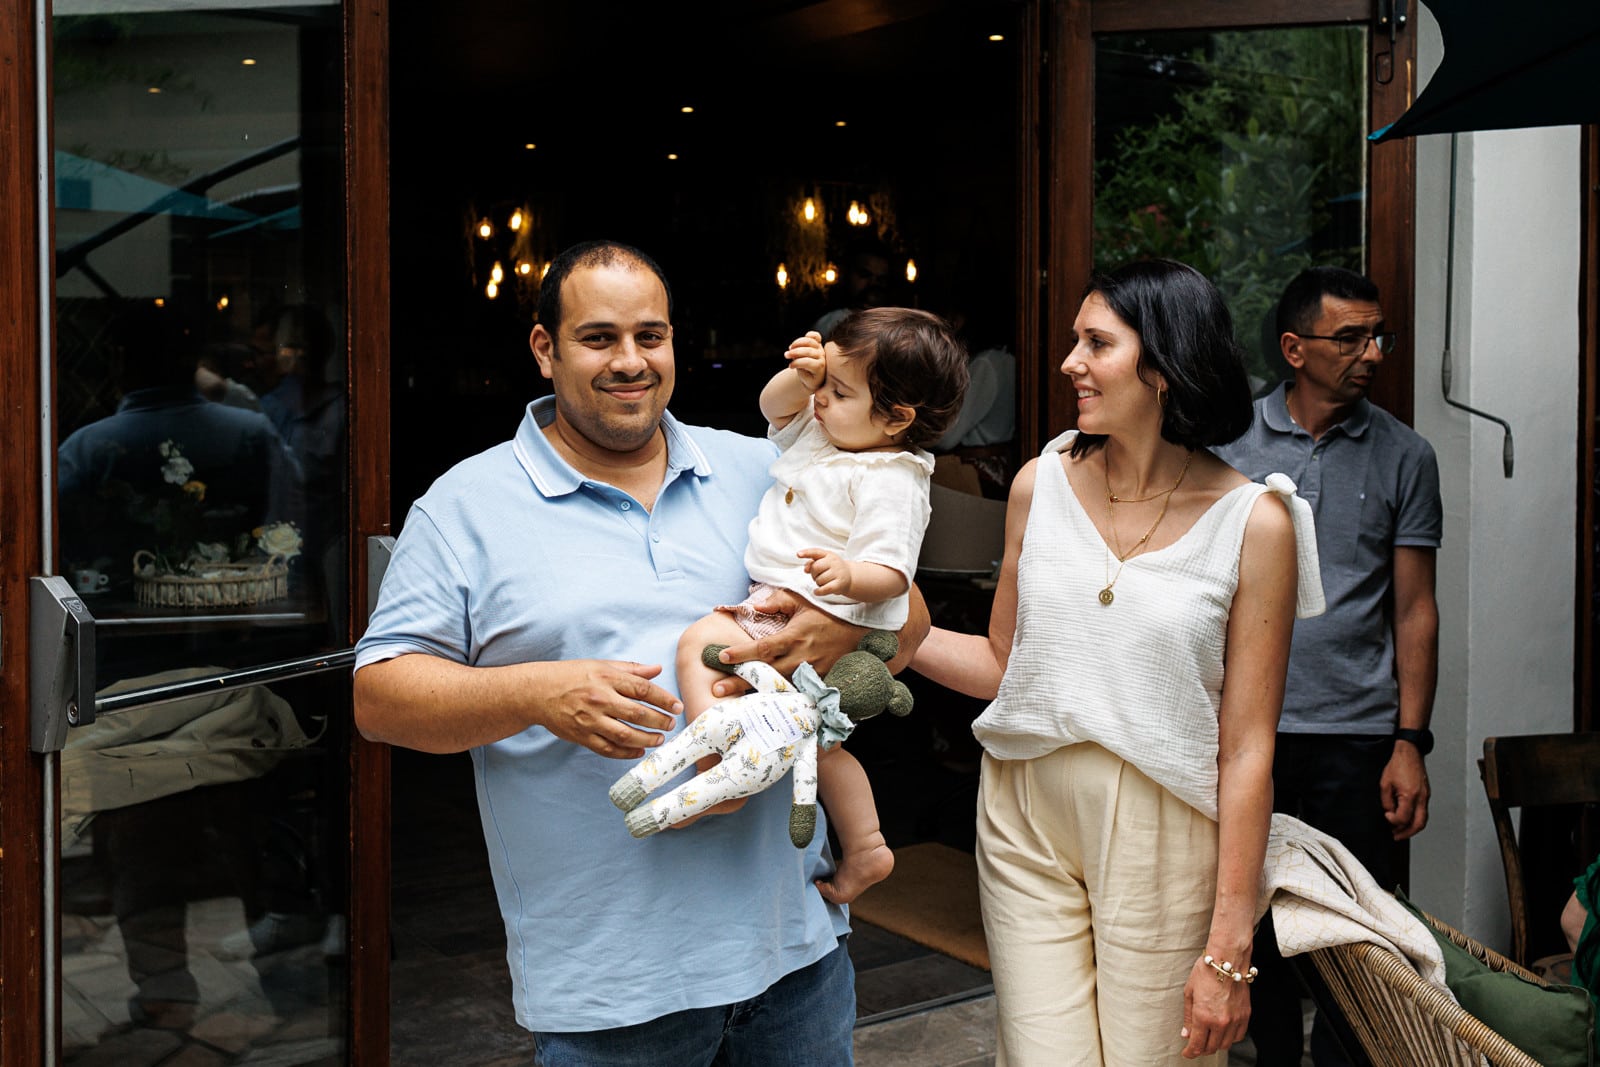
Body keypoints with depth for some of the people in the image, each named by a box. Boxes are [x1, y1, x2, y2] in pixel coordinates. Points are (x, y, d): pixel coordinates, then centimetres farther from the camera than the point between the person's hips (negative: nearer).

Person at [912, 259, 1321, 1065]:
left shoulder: (1253, 523, -9)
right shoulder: (1041, 484, 4)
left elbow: (1247, 749, -9)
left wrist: (1228, 948, -10)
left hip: (1163, 836, -3)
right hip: (1025, 817, 3)